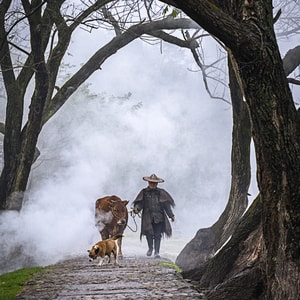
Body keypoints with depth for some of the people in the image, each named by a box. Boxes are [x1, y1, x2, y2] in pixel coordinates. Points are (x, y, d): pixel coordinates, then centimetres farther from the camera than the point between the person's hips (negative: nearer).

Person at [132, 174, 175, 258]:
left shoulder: (161, 193, 8)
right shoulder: (144, 192, 6)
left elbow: (166, 205, 10)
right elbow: (140, 203, 1)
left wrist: (171, 215, 8)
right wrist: (136, 208, -21)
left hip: (159, 217, 1)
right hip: (148, 217, 0)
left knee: (157, 235, -3)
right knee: (149, 233, -8)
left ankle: (156, 252, 7)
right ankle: (150, 248, 19)